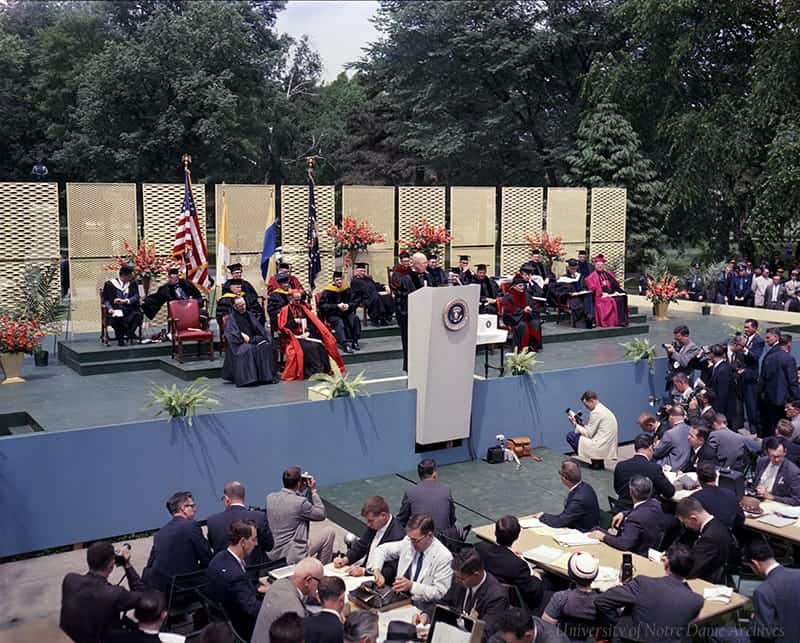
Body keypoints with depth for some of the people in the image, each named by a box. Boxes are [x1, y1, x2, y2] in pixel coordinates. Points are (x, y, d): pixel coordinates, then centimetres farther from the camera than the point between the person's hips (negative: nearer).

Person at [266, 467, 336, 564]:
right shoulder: (300, 502, -20)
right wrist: (313, 491, 2)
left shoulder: (270, 497, -2)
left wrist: (301, 491, 12)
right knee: (329, 531, 7)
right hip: (294, 557, -7)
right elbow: (321, 515, -3)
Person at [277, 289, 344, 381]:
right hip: (294, 337, -4)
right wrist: (294, 322, -13)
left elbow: (312, 322, 11)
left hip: (306, 335, 4)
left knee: (319, 345, -26)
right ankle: (316, 371, -32)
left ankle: (325, 370, -23)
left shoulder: (303, 308, 16)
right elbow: (282, 327, -4)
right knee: (308, 347, -33)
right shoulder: (285, 310, 3)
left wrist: (308, 332, -8)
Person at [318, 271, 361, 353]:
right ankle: (345, 344, -47)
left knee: (355, 318, -24)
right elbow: (323, 305, -13)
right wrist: (337, 306, -23)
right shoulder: (327, 291, -7)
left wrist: (348, 305, -15)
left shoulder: (346, 290, 6)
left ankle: (354, 341, -22)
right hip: (332, 315, -4)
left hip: (345, 313, 4)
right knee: (339, 322, -35)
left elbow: (354, 303, 8)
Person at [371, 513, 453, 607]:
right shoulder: (409, 541, 1)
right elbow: (382, 549, 12)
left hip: (420, 607, -6)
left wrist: (412, 586, -23)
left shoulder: (444, 557, -14)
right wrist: (376, 570, -7)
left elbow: (440, 592, -14)